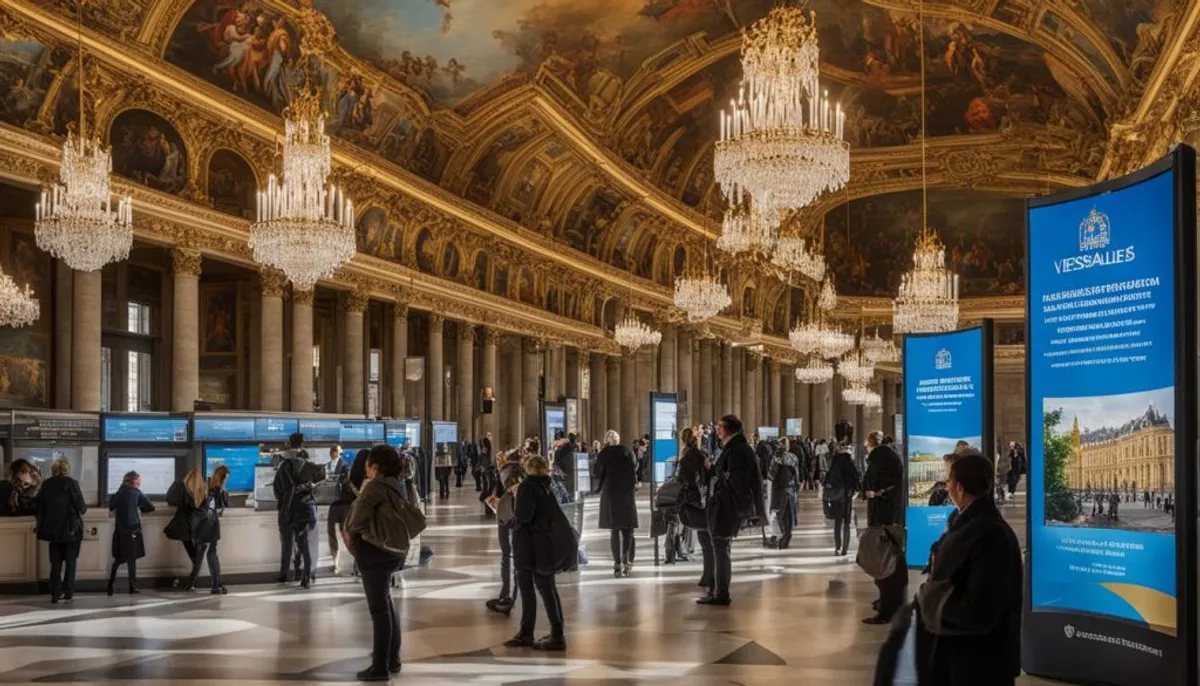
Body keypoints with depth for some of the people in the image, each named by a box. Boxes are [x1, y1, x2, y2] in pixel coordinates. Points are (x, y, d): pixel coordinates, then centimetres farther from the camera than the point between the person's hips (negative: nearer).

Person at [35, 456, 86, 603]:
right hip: (70, 529, -3)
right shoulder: (71, 483, -11)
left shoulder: (46, 484, 0)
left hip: (52, 529, 3)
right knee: (70, 562, 7)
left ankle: (55, 594, 8)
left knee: (55, 562, 11)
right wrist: (83, 509, 11)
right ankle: (68, 594, 6)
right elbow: (81, 507, -12)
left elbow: (37, 508, 3)